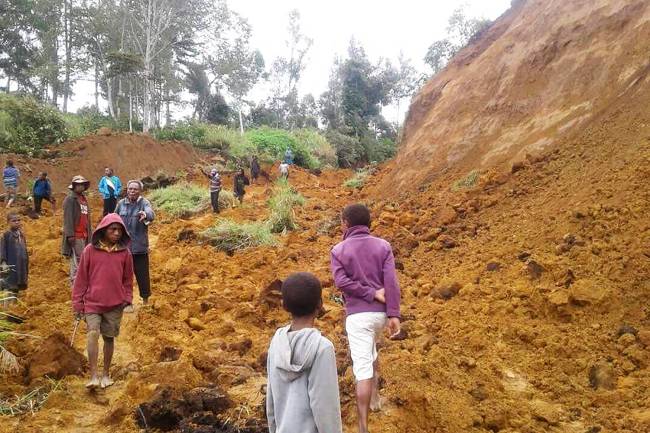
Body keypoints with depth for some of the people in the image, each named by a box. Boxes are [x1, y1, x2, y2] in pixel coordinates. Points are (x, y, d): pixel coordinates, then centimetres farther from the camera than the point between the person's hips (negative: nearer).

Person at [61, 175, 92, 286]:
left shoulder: (84, 199, 19)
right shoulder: (70, 199, -6)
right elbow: (68, 218, -13)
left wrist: (90, 233, 19)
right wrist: (70, 234, -20)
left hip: (84, 235, 8)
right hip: (75, 235, -8)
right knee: (76, 260, -7)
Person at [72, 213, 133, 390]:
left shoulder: (124, 252, 2)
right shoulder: (90, 250, -2)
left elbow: (128, 279, 12)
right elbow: (81, 278, 2)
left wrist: (127, 298, 5)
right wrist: (77, 304, 3)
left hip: (115, 304, 2)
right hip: (92, 302, -1)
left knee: (109, 337, 9)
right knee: (93, 333, -16)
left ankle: (106, 374, 24)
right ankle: (93, 376, -14)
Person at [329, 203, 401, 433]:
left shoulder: (338, 250, -1)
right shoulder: (383, 246, 3)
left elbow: (341, 281, -15)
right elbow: (391, 281, -7)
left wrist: (372, 294, -10)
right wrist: (394, 315, -11)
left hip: (357, 314, -3)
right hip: (381, 312, 4)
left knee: (363, 369, -5)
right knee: (370, 351, 31)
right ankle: (374, 397, 38)